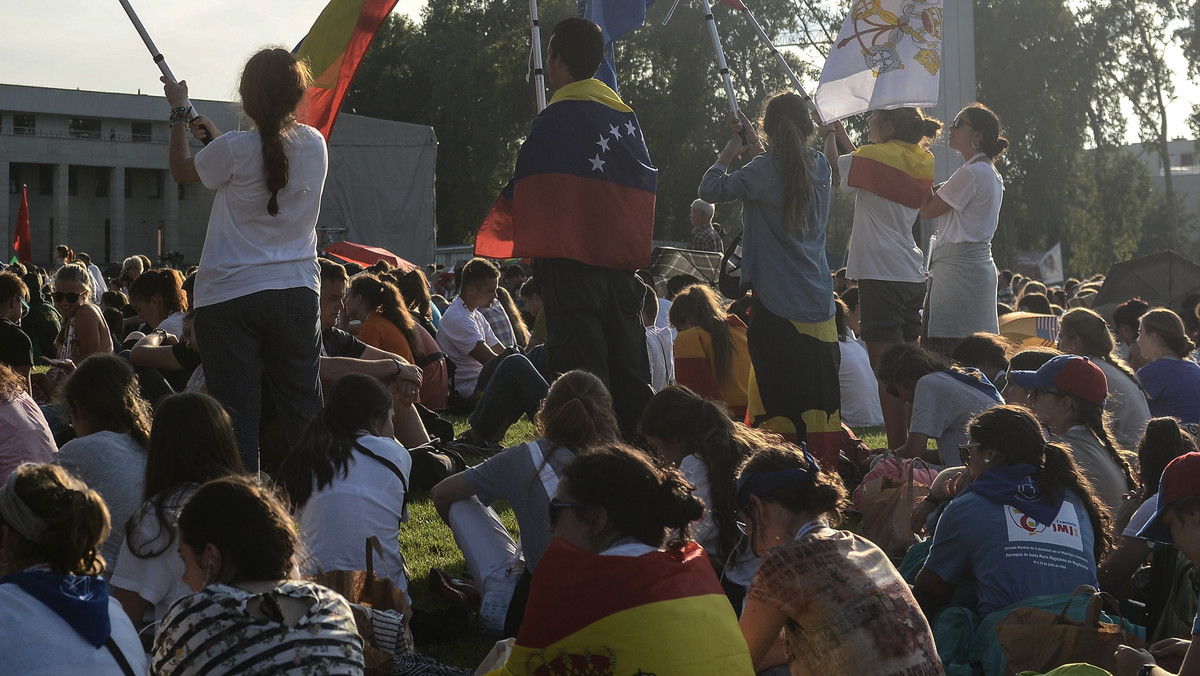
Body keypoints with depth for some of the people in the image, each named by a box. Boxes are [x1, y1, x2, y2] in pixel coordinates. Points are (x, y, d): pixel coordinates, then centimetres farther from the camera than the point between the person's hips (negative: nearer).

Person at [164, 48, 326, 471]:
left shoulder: (235, 150, -11)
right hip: (297, 290, 4)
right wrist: (212, 130, 33)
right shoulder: (315, 145, 3)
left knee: (238, 416, 0)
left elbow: (181, 169, 9)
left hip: (230, 296, -4)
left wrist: (179, 111, 22)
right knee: (303, 409, 9)